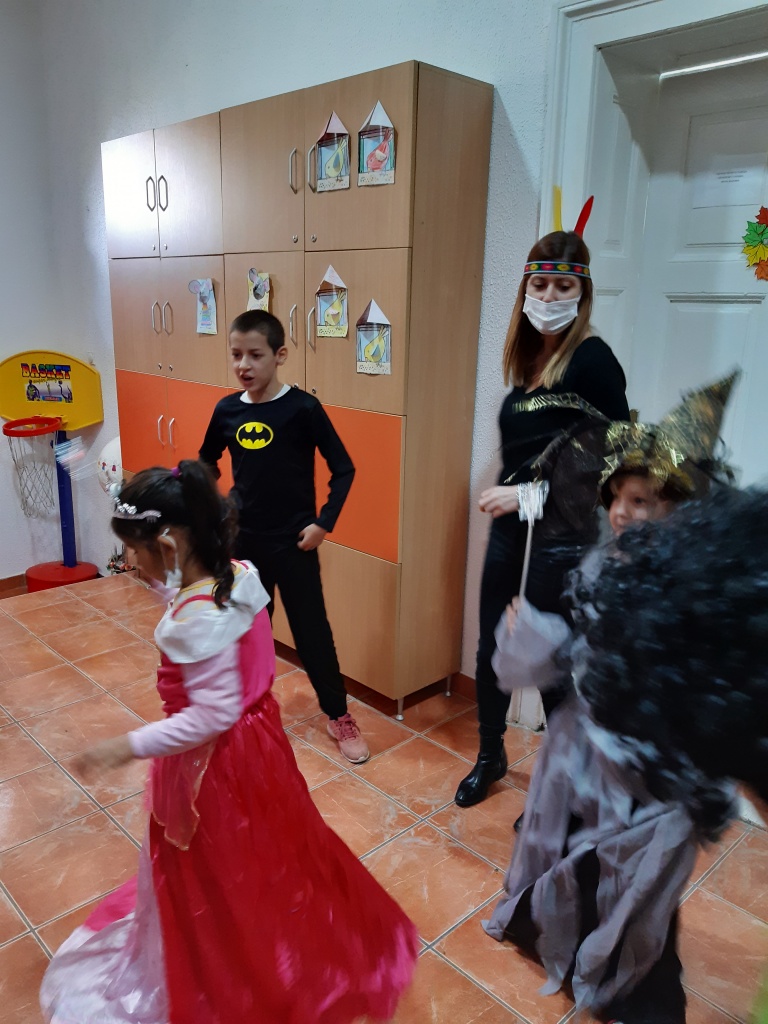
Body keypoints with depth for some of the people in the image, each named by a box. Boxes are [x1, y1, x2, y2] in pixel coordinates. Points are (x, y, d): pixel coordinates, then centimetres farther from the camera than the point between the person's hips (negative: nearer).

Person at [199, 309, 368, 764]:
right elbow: (205, 465, 15)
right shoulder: (227, 410, -1)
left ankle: (339, 717, 23)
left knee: (312, 629, 6)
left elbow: (343, 468, -9)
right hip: (243, 539, 4)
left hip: (293, 541, -4)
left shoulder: (303, 408, -13)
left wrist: (324, 522, -14)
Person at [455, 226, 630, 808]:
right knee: (492, 646, 15)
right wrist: (505, 493, 0)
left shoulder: (591, 358, -13)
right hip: (510, 526, 6)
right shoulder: (528, 359, 7)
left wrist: (528, 493, -18)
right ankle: (491, 756, 38)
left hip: (563, 536, -6)